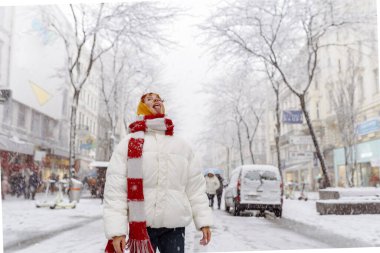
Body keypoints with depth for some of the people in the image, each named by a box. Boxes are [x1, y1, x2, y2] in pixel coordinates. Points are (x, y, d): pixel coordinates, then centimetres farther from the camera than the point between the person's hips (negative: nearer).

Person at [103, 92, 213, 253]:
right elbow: (115, 189, -5)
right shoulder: (128, 144, 3)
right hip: (141, 225, -2)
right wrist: (116, 230, -13)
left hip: (175, 226, 3)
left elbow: (196, 187, 11)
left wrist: (203, 221, 5)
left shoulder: (182, 146, 13)